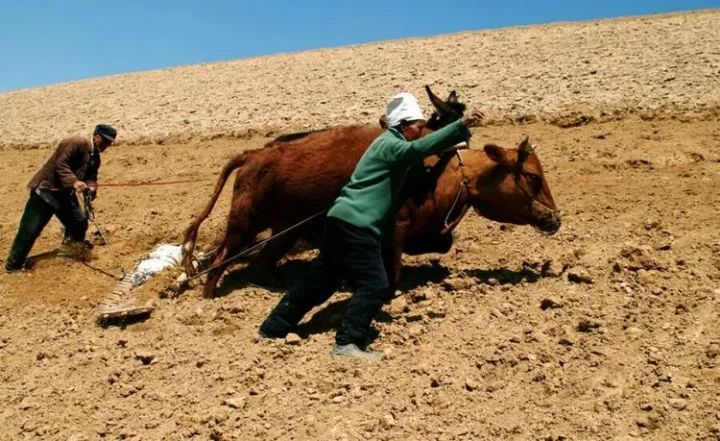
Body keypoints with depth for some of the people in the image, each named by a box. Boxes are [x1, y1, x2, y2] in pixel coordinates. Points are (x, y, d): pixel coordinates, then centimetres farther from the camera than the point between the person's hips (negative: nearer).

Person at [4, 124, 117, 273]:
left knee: (80, 222, 13)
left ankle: (69, 248, 37)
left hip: (65, 193, 8)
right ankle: (14, 265, 5)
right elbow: (60, 164, -25)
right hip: (46, 189, -8)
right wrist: (74, 182, -38)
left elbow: (91, 177, 6)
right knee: (30, 229, -5)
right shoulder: (77, 143, -18)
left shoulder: (95, 158, 9)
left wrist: (91, 189, -17)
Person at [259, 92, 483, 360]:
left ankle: (271, 330, 26)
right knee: (374, 286, -7)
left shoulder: (389, 143, 22)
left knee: (319, 282, 17)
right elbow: (419, 148, -28)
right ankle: (346, 344, -5)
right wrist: (461, 126, -33)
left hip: (342, 221, 10)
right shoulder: (389, 144, -10)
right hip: (356, 226, -10)